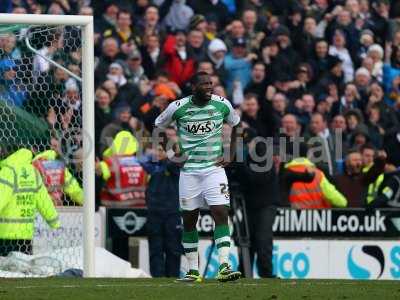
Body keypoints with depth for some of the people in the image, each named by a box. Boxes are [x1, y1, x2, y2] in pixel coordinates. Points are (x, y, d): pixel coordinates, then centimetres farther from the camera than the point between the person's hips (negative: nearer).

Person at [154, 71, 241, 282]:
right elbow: (158, 126, 10)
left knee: (221, 214, -14)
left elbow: (236, 126, 16)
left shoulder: (222, 105, -2)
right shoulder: (178, 107, -6)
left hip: (214, 168, 0)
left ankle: (224, 267, -20)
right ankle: (193, 270, 14)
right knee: (189, 219, 5)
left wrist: (230, 156, 8)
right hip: (189, 170, 0)